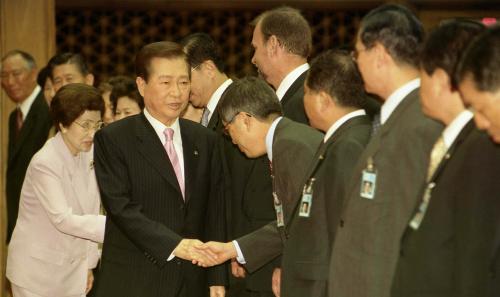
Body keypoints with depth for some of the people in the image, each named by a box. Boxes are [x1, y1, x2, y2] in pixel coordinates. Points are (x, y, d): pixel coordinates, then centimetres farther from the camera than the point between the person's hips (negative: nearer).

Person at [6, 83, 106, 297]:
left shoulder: (88, 155, 1)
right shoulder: (44, 163, -19)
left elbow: (89, 212, 6)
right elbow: (63, 220, -26)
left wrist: (88, 263, 6)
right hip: (38, 270, -6)